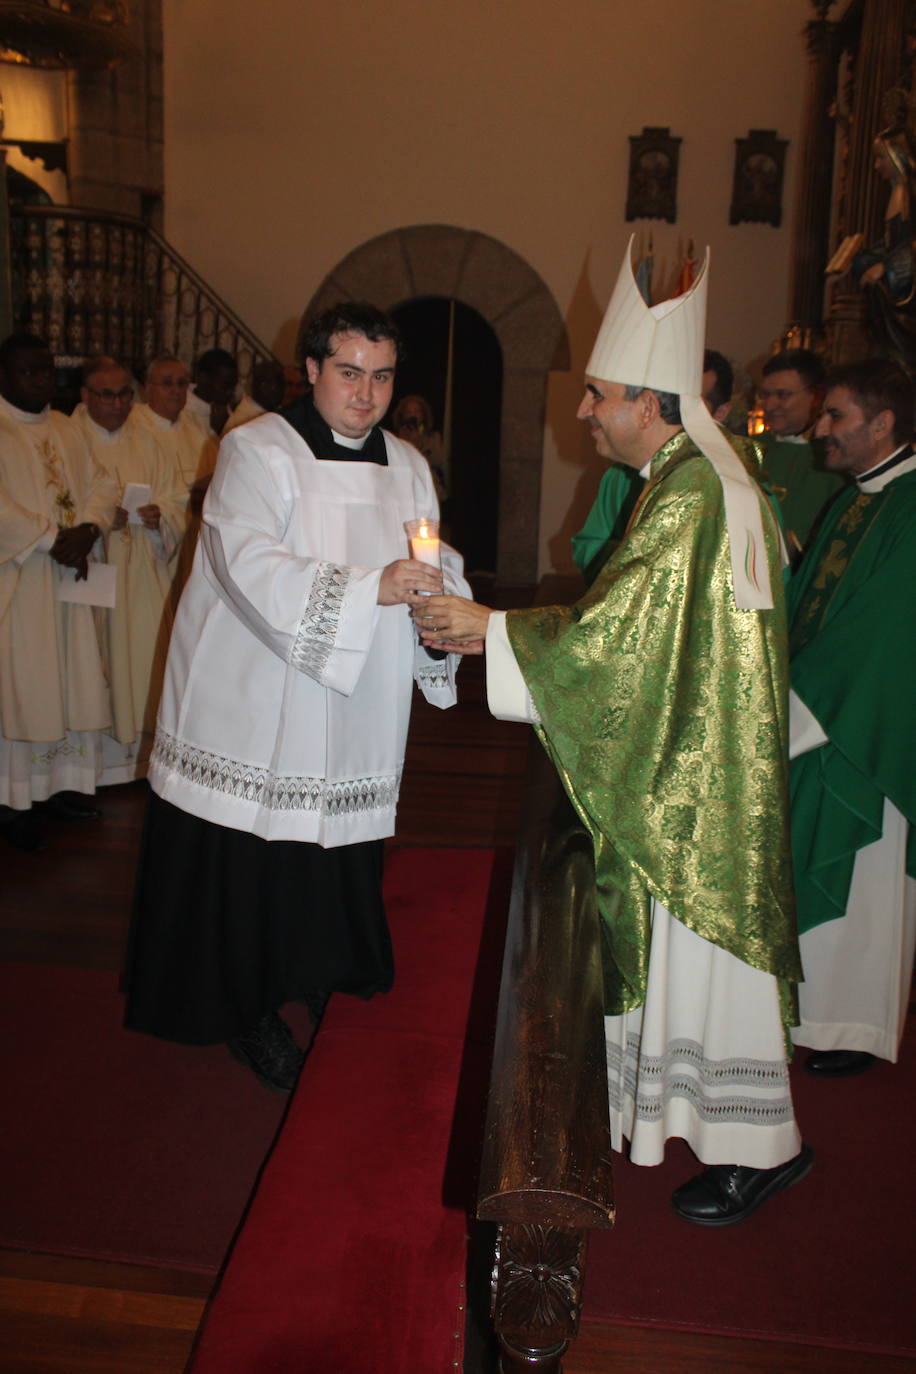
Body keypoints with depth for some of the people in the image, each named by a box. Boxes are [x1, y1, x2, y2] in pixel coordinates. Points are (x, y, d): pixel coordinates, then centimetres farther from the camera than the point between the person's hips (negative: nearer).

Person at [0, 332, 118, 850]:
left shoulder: (67, 429, 15)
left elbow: (101, 484, 8)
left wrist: (87, 529, -10)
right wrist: (52, 540, -20)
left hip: (69, 577, 7)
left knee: (72, 680, 9)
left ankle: (62, 782, 20)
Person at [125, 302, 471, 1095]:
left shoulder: (408, 467, 13)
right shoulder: (258, 451, -6)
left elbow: (437, 568, 8)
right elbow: (251, 566, -21)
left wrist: (436, 594, -17)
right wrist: (370, 585, -32)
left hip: (356, 717, 5)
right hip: (258, 707, -4)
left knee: (342, 863, 9)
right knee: (254, 862, 0)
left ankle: (325, 979, 35)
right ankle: (252, 1010, 22)